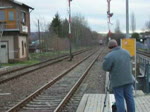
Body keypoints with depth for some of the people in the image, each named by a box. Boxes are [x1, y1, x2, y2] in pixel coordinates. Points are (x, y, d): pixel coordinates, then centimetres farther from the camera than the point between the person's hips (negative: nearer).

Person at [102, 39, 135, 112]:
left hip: (117, 81, -5)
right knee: (129, 98, 12)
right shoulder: (126, 52, 1)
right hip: (127, 79, 5)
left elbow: (105, 68, -10)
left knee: (119, 99, 3)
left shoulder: (109, 56, -18)